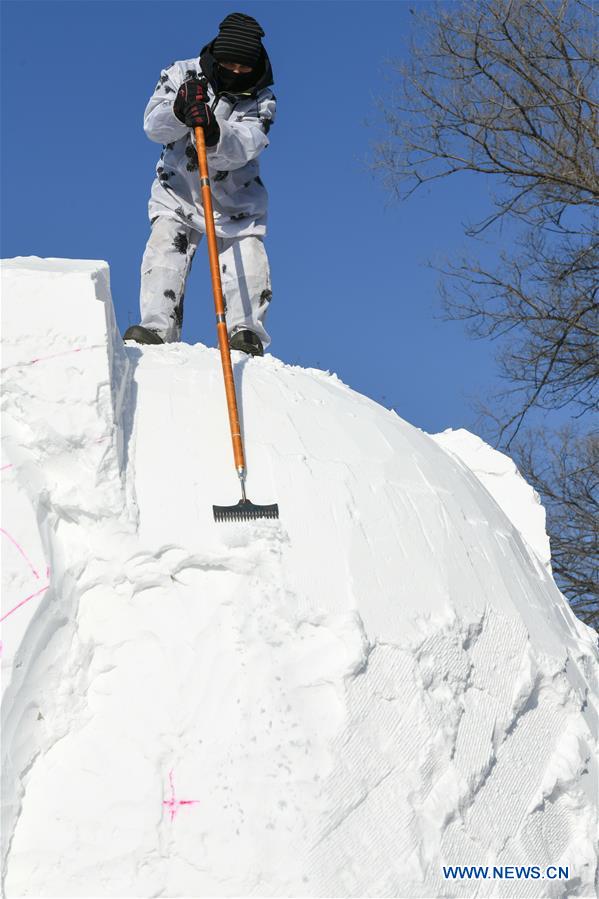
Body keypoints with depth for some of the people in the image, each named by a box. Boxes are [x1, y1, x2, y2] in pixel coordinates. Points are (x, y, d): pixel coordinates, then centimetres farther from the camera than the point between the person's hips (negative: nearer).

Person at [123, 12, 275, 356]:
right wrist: (179, 111, -38)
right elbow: (153, 127, -16)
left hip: (236, 198, 0)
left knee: (247, 260, -14)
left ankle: (246, 329, -10)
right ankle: (157, 328, -18)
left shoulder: (262, 99, -10)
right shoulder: (182, 73, -7)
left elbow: (241, 150, -26)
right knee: (164, 253, -15)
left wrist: (215, 134, -47)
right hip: (178, 190, 0)